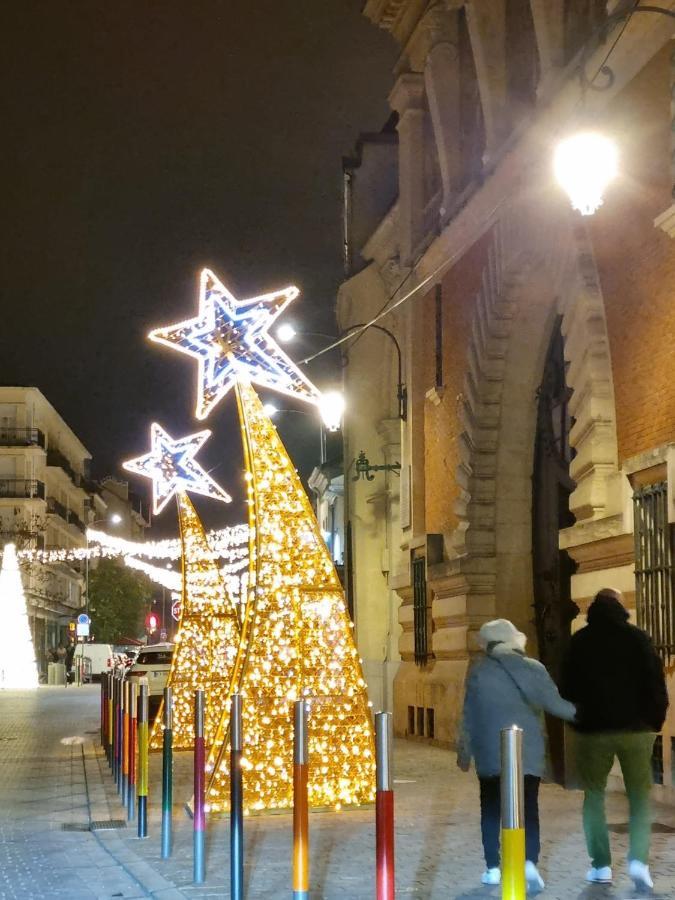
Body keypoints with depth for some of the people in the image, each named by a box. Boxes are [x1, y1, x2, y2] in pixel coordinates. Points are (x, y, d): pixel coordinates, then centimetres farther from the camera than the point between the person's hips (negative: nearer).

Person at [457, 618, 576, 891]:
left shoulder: (478, 671, -1)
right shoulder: (533, 668, 0)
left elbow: (469, 715, 1)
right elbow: (555, 704, -2)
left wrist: (464, 752, 10)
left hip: (491, 753, 0)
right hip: (529, 752, 0)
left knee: (491, 810, 11)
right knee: (529, 809, 3)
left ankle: (493, 868, 10)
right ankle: (530, 862, -15)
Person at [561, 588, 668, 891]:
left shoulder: (579, 641, 3)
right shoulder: (637, 637, -2)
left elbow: (568, 686, 6)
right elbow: (656, 682, -4)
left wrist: (576, 719, 16)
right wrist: (655, 720, 5)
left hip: (593, 729, 1)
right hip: (635, 728, -1)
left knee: (594, 795, 10)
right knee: (640, 795, 7)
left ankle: (601, 865, 5)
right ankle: (638, 860, -8)